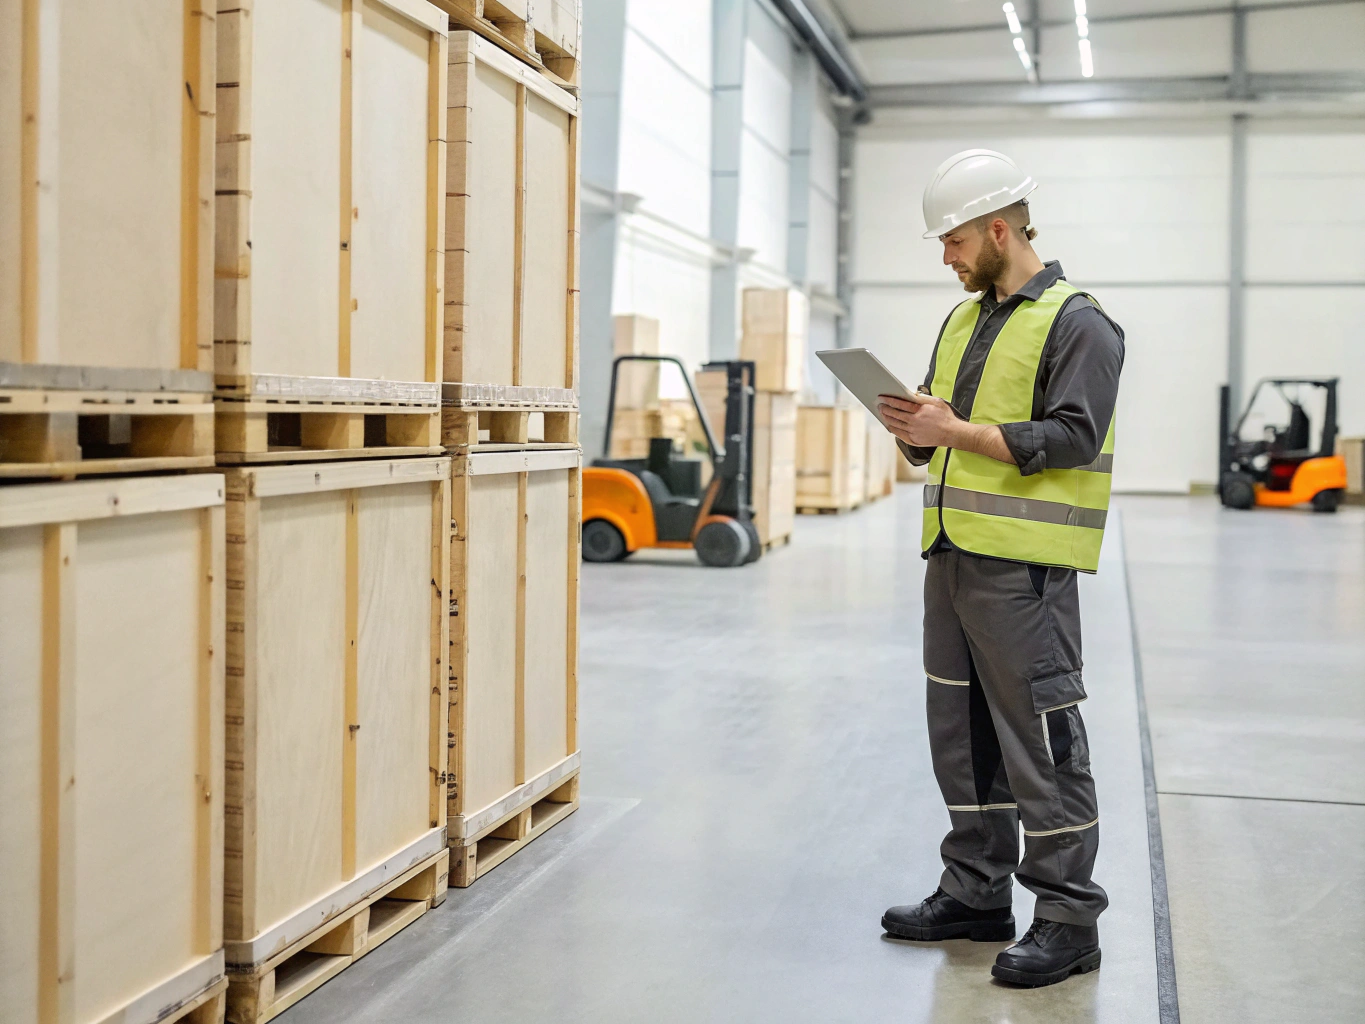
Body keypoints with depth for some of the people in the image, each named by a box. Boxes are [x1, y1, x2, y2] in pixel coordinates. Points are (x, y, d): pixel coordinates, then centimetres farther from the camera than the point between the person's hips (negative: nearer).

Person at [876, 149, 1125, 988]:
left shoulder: (1078, 323, -7)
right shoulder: (964, 319, 17)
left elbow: (1072, 436, -18)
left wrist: (956, 431, -21)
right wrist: (913, 426, -2)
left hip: (1023, 569, -8)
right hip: (953, 553, 8)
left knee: (1040, 738, -4)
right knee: (962, 730, 14)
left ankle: (1068, 920, 6)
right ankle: (978, 892, 26)